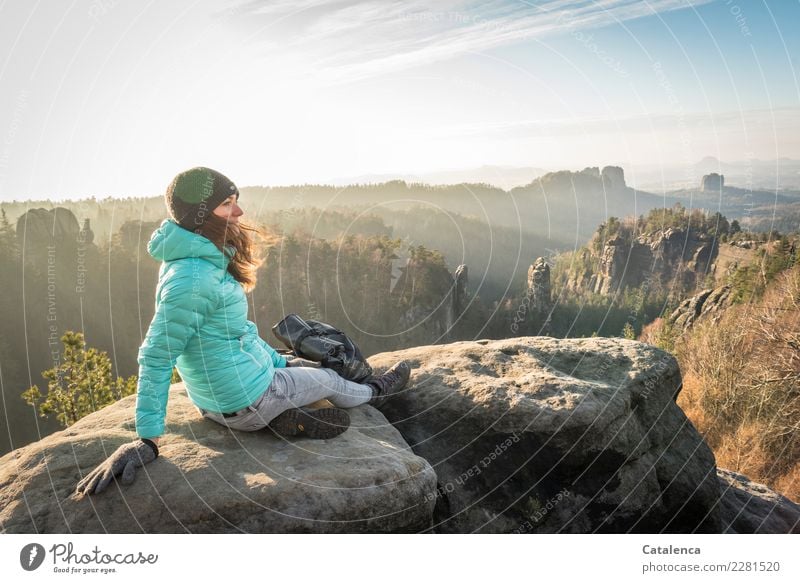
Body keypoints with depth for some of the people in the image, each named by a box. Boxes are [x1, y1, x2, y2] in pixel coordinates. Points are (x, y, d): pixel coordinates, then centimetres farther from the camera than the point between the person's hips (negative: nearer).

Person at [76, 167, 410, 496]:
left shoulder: (210, 260, 0)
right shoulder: (191, 277, -30)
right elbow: (156, 358, -28)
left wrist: (279, 361, 18)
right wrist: (147, 440, -25)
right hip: (244, 401, -9)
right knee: (329, 379, 17)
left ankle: (285, 416, 12)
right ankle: (374, 392, 44)